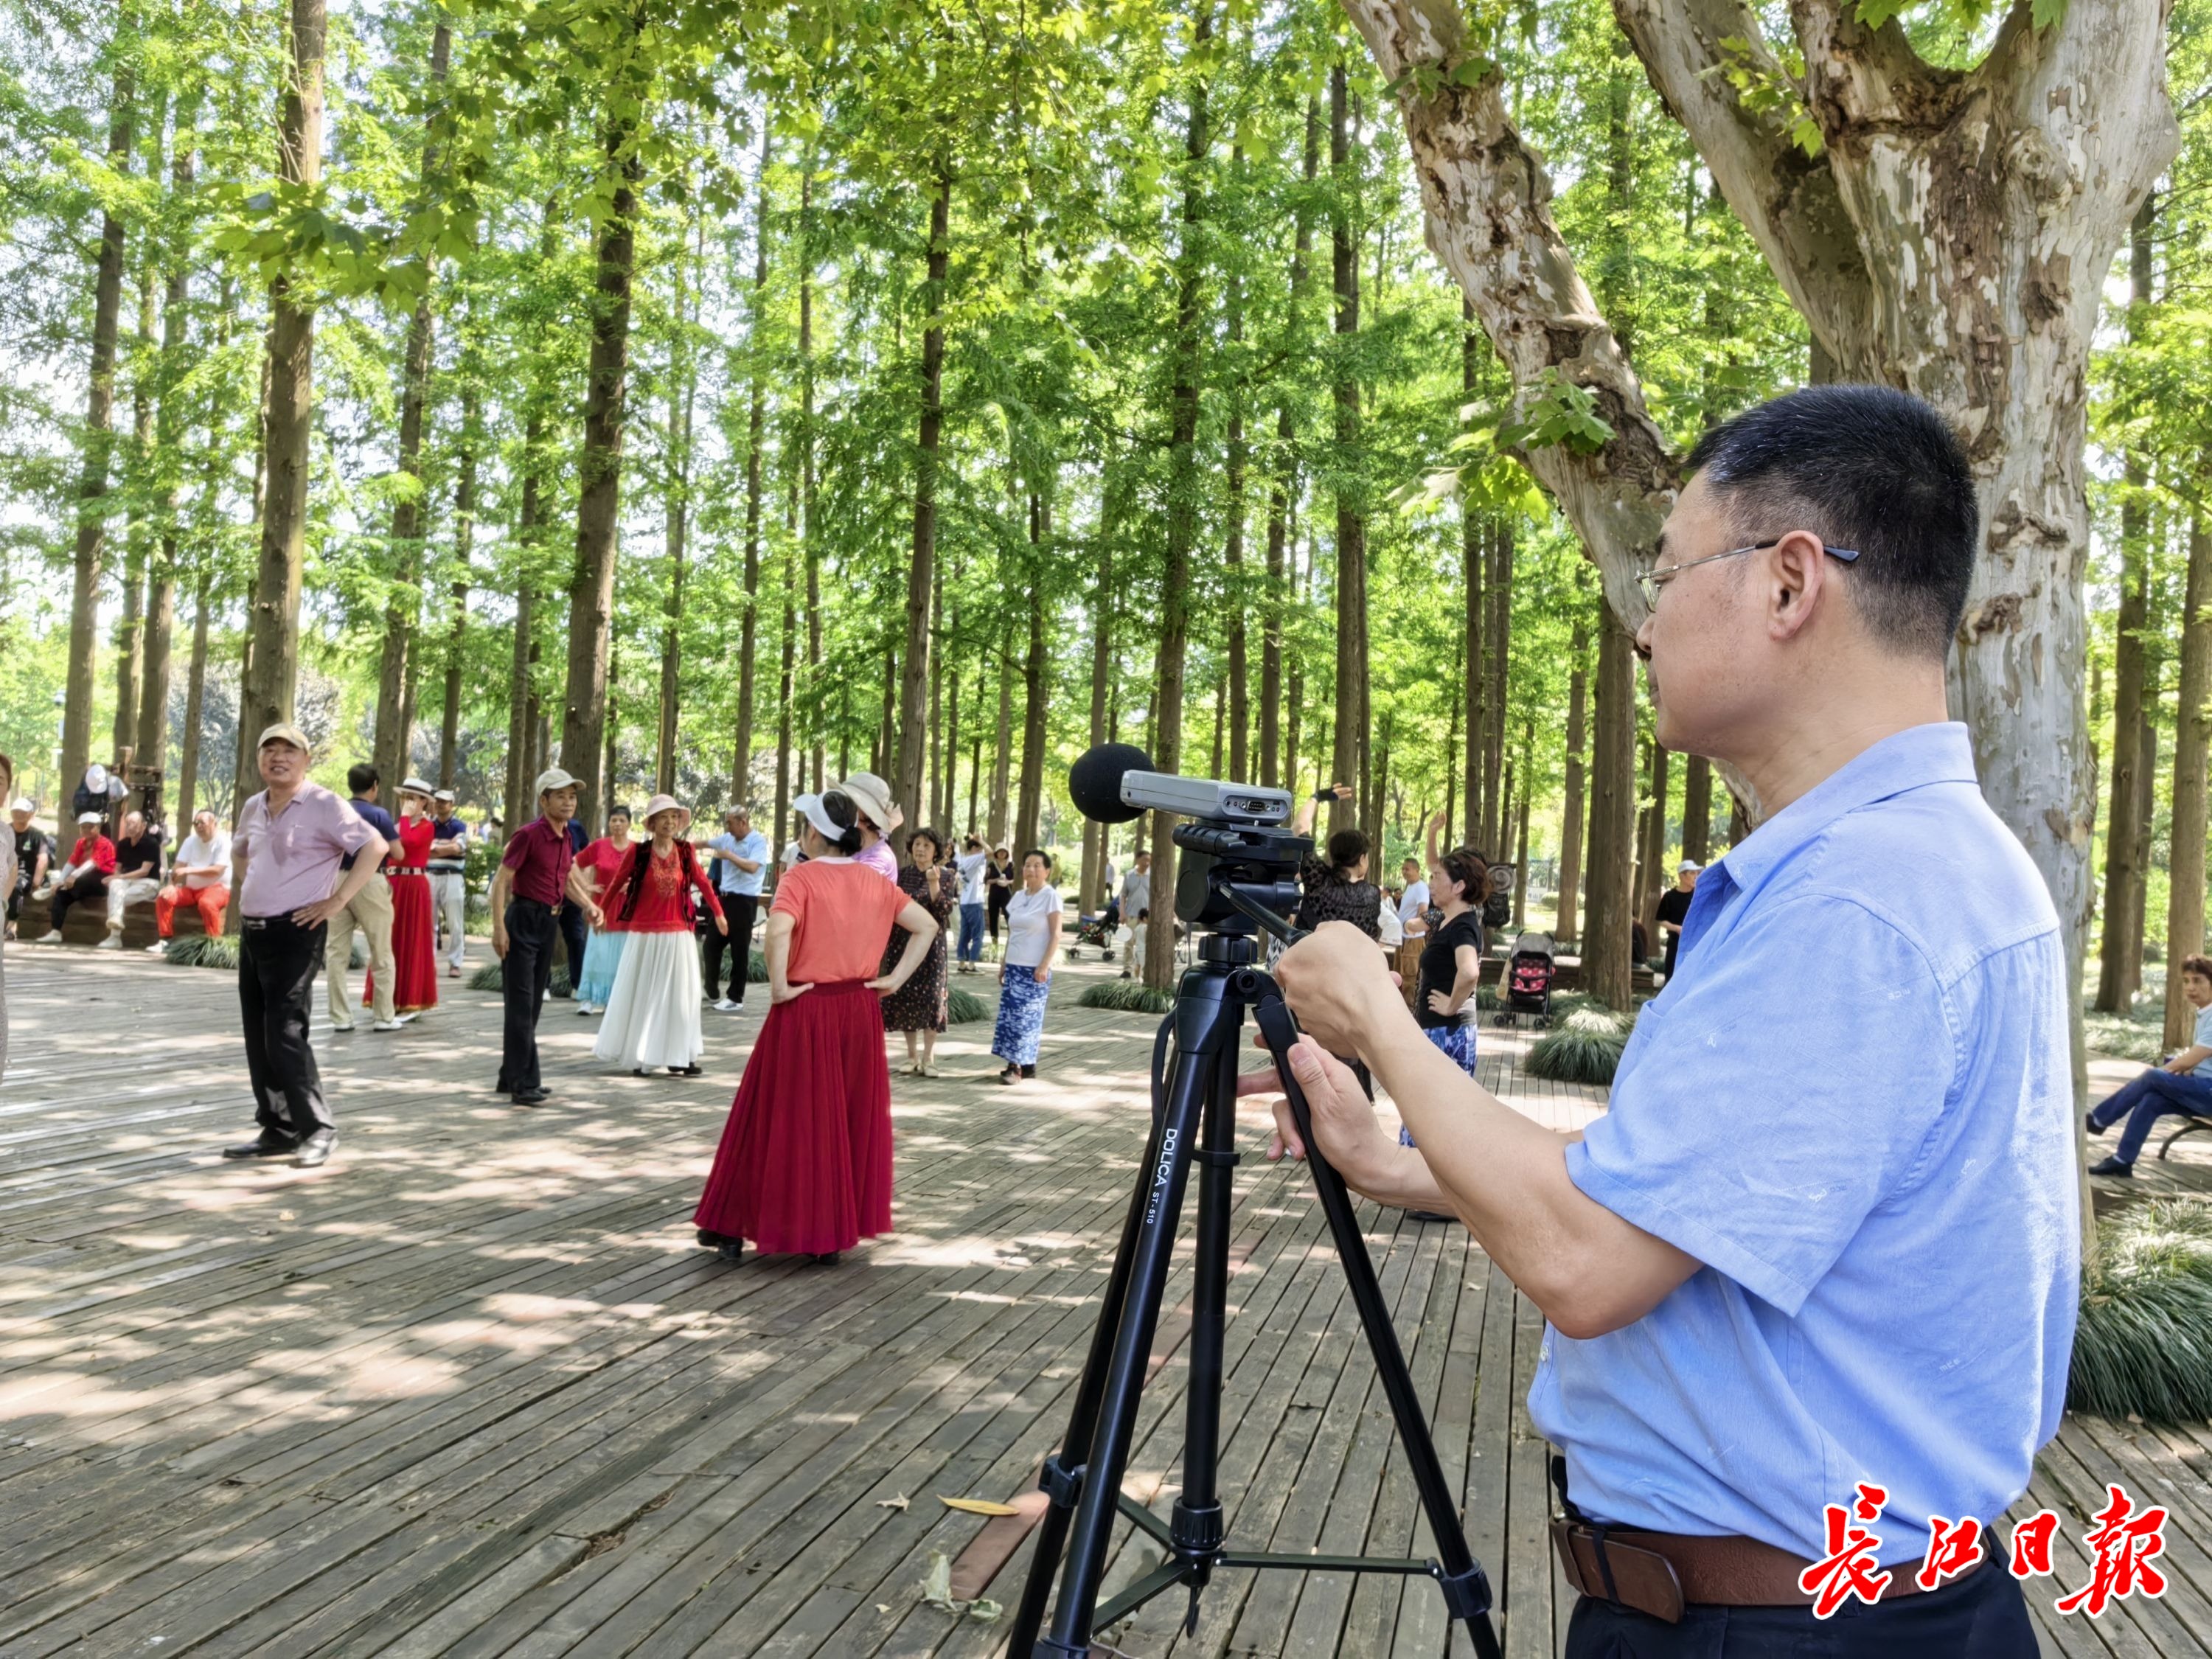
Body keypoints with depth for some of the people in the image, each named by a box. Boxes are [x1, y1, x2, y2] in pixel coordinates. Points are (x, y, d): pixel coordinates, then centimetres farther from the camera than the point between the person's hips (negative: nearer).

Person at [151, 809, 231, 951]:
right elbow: (178, 866, 1)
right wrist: (171, 885, -17)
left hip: (217, 887, -6)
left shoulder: (223, 842, -9)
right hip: (191, 888, 6)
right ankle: (166, 940, -8)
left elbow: (218, 870, -20)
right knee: (163, 898, -13)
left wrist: (189, 870, -26)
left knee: (206, 903, -37)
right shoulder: (190, 841, 8)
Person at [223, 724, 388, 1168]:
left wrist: (337, 901, -19)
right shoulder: (253, 808, 12)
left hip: (294, 934, -8)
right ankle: (277, 1130, 19)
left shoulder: (324, 806, -11)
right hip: (252, 932, 8)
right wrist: (245, 895, 16)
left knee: (285, 1034, -12)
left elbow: (375, 847, -19)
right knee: (258, 1038, 10)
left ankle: (317, 1129, -2)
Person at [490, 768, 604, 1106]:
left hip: (549, 923, 8)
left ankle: (511, 1077, 25)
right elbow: (501, 881, -16)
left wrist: (590, 908, 3)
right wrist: (499, 928, -22)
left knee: (533, 1004, 14)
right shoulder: (529, 834, -15)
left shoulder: (566, 838, 9)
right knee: (521, 1005, -5)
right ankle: (525, 1085, -2)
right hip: (524, 920, -8)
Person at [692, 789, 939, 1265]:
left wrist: (779, 986, -16)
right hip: (859, 1012, 4)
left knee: (788, 1119, 5)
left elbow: (778, 930, -27)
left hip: (805, 1012, -4)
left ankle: (734, 1228, 15)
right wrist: (896, 978, 5)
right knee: (851, 1120, 12)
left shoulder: (801, 876, -10)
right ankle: (835, 1232, 18)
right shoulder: (876, 882, 5)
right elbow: (927, 926, 6)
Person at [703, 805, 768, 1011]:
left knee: (739, 951, -1)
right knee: (712, 944, 12)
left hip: (744, 901, -7)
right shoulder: (727, 838, 9)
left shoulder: (758, 841, -12)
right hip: (725, 898, 8)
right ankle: (711, 991, 25)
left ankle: (736, 998, 8)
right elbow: (705, 844, 23)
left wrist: (729, 855, -18)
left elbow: (752, 867, -25)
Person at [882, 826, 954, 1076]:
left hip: (930, 945, -2)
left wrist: (934, 884, -22)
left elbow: (944, 911, -11)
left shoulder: (945, 876, 0)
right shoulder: (902, 874, 5)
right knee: (904, 997, 4)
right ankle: (912, 1056, 14)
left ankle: (928, 1057, 1)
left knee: (929, 997, -6)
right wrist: (885, 943, 3)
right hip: (901, 944, 2)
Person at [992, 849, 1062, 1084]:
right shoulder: (1019, 896, 13)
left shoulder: (1050, 896, -7)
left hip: (1035, 968, -7)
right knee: (1010, 1014, 4)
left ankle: (1017, 1066, -3)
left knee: (1025, 1017, -7)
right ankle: (1026, 1065, 10)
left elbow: (1056, 934, -10)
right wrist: (1004, 962, 15)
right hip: (1014, 966, 7)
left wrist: (1045, 965, -17)